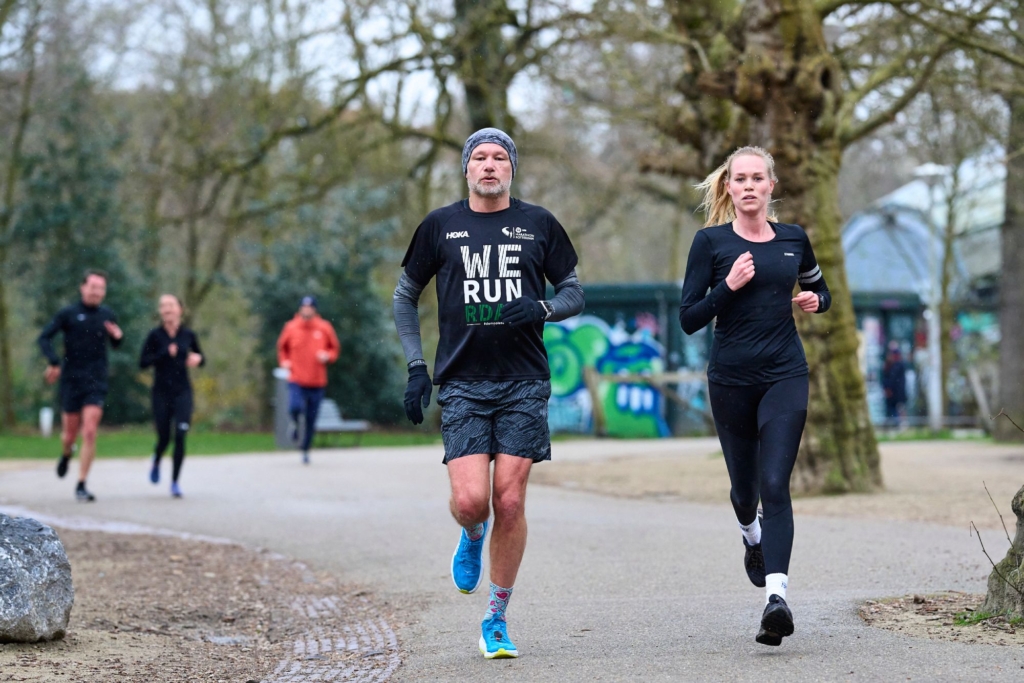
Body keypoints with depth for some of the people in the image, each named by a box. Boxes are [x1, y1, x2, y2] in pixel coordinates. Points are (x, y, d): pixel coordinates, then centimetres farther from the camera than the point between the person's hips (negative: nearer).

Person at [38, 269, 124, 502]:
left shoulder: (108, 316, 6)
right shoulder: (68, 314, -3)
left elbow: (115, 344, 19)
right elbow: (44, 337, -6)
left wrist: (118, 337, -5)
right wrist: (54, 361, -20)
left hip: (96, 383, 1)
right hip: (71, 381, -1)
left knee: (89, 433, -11)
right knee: (70, 434, 8)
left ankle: (81, 486, -6)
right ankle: (66, 455, 45)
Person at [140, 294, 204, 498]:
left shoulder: (188, 335, 2)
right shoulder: (155, 335, -4)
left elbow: (201, 358, 14)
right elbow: (143, 362, -8)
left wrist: (197, 359, -9)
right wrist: (165, 353, -19)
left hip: (183, 392, 1)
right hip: (161, 392, -1)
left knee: (180, 436, -12)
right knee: (164, 438, 6)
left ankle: (175, 481, -2)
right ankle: (156, 461, 42)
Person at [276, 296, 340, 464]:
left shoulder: (325, 328, 1)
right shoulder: (290, 328, 1)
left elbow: (335, 348, 12)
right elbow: (282, 347, 17)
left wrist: (328, 356, -8)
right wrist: (284, 361, 0)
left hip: (317, 382, 1)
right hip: (296, 381, -1)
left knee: (312, 419, 6)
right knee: (295, 407, -26)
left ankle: (305, 450, 24)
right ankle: (295, 423, 11)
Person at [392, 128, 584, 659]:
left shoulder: (538, 224, 6)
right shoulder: (440, 226, 5)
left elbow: (574, 293, 13)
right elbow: (405, 296, 14)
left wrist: (543, 308, -10)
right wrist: (416, 367, 5)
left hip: (524, 383, 0)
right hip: (462, 383, 0)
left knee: (510, 504, -3)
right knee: (470, 500, -14)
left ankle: (496, 621, 12)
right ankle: (472, 537, 25)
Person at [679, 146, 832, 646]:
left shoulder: (793, 239, 6)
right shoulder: (711, 242, -2)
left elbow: (819, 289, 23)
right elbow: (688, 319, -5)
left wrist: (815, 301, 1)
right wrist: (729, 286, -19)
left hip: (785, 375, 0)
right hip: (731, 377, 0)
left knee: (775, 485, -14)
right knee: (744, 486, 15)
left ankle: (776, 597, -25)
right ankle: (752, 536, 51)